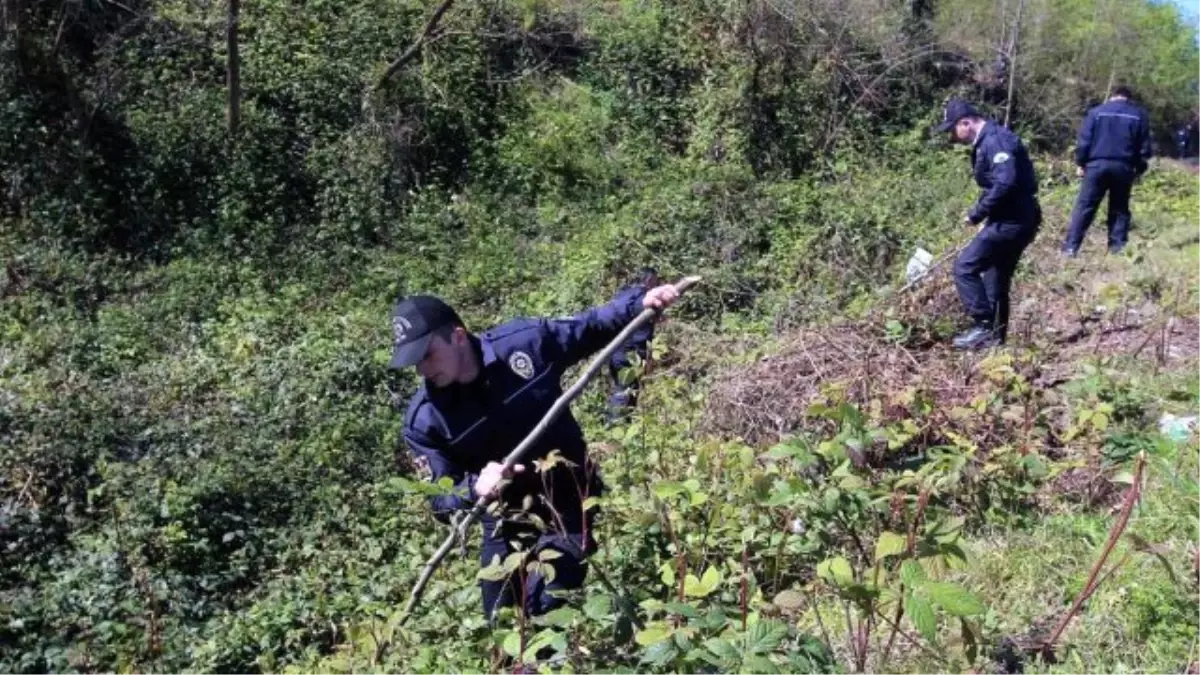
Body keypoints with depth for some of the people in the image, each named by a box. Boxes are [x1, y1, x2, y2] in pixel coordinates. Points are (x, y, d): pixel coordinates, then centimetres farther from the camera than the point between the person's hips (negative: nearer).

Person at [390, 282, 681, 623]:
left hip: (569, 504, -3)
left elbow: (592, 326, -2)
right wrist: (475, 488, -35)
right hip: (506, 522, 3)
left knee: (545, 610, -17)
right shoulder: (424, 420, -16)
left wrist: (641, 301, -15)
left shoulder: (525, 342, -18)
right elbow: (441, 502, -14)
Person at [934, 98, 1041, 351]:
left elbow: (1006, 183, -28)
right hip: (1013, 220, 11)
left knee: (965, 267, -10)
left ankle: (984, 327, -6)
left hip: (1012, 221, -11)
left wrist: (977, 214, -21)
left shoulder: (995, 140, -17)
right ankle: (995, 336, 22)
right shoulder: (985, 142, 16)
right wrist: (986, 217, 18)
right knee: (996, 279, 15)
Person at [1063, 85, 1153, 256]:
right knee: (1119, 209, 11)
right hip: (1124, 167, 1)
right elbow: (1144, 147, 10)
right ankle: (1117, 247, 6)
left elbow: (1084, 140, 1)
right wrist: (1139, 169, 18)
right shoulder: (1139, 115, 11)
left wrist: (1080, 163, 7)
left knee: (1084, 206, -3)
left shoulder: (1097, 111, 7)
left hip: (1097, 164, -1)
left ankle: (1071, 247, -10)